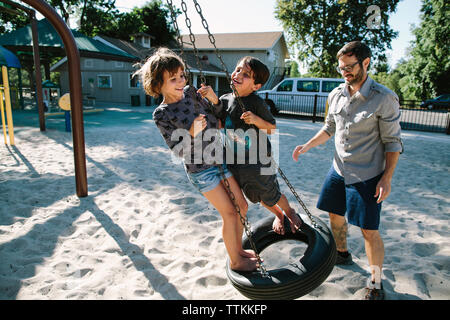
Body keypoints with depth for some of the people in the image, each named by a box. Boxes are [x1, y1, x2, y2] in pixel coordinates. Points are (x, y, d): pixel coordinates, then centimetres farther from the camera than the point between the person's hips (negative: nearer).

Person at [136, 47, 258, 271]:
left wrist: (214, 99, -10)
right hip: (200, 169, -6)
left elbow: (217, 118, 9)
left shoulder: (191, 92, 1)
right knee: (229, 213, -1)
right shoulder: (161, 114, -13)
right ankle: (235, 261, 22)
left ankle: (238, 248, 35)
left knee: (241, 205, 13)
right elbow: (178, 150, -12)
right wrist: (191, 133, -28)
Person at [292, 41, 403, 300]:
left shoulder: (384, 98, -14)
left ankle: (376, 284, 20)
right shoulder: (336, 95, 2)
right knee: (335, 215, 18)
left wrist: (387, 178, -15)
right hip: (339, 169, 6)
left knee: (369, 230, 0)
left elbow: (393, 141, -10)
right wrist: (307, 146, 3)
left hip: (367, 176, -6)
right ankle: (343, 254, 45)